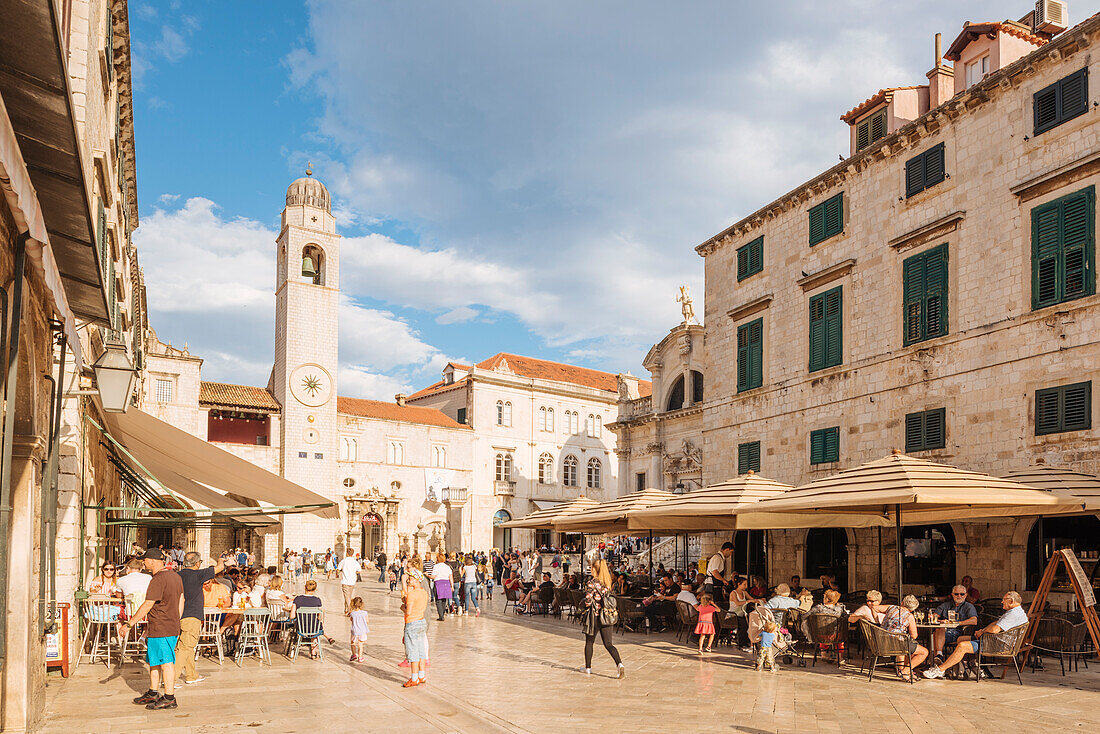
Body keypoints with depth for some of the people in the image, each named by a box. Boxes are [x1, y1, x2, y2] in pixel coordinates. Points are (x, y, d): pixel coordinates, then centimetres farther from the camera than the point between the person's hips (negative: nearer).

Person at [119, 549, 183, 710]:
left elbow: (147, 606, -18)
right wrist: (176, 624, 24)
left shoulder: (158, 580, -18)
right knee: (153, 660, 19)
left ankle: (169, 698, 0)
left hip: (161, 629, -10)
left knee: (166, 662, -5)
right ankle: (153, 693, 28)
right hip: (172, 626, 10)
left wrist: (128, 625, -12)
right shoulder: (175, 576, 12)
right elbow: (180, 601, 17)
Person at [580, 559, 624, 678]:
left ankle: (588, 668, 25)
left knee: (589, 643, 14)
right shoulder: (608, 582, 6)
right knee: (608, 644, 4)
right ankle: (619, 664, -18)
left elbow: (587, 601, -16)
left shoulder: (592, 583, -14)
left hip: (595, 616, -5)